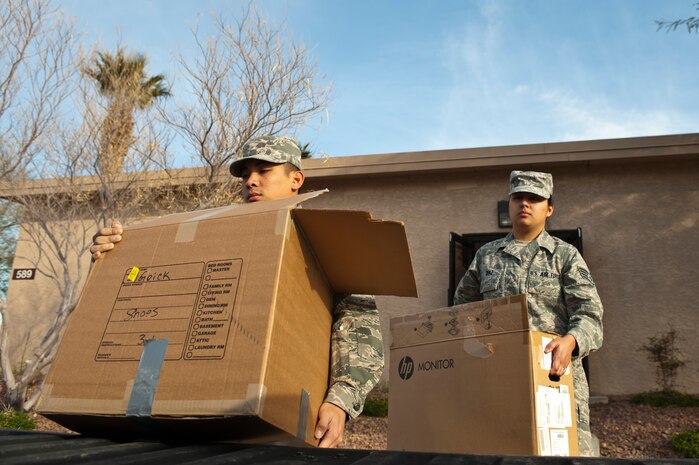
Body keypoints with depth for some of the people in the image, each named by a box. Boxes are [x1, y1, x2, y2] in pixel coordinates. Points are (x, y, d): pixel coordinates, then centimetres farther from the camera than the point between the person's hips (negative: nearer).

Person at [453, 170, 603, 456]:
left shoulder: (566, 255, 5)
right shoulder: (486, 255, 13)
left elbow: (589, 314, -5)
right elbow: (463, 304, 24)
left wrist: (570, 341, -25)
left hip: (556, 371, -2)